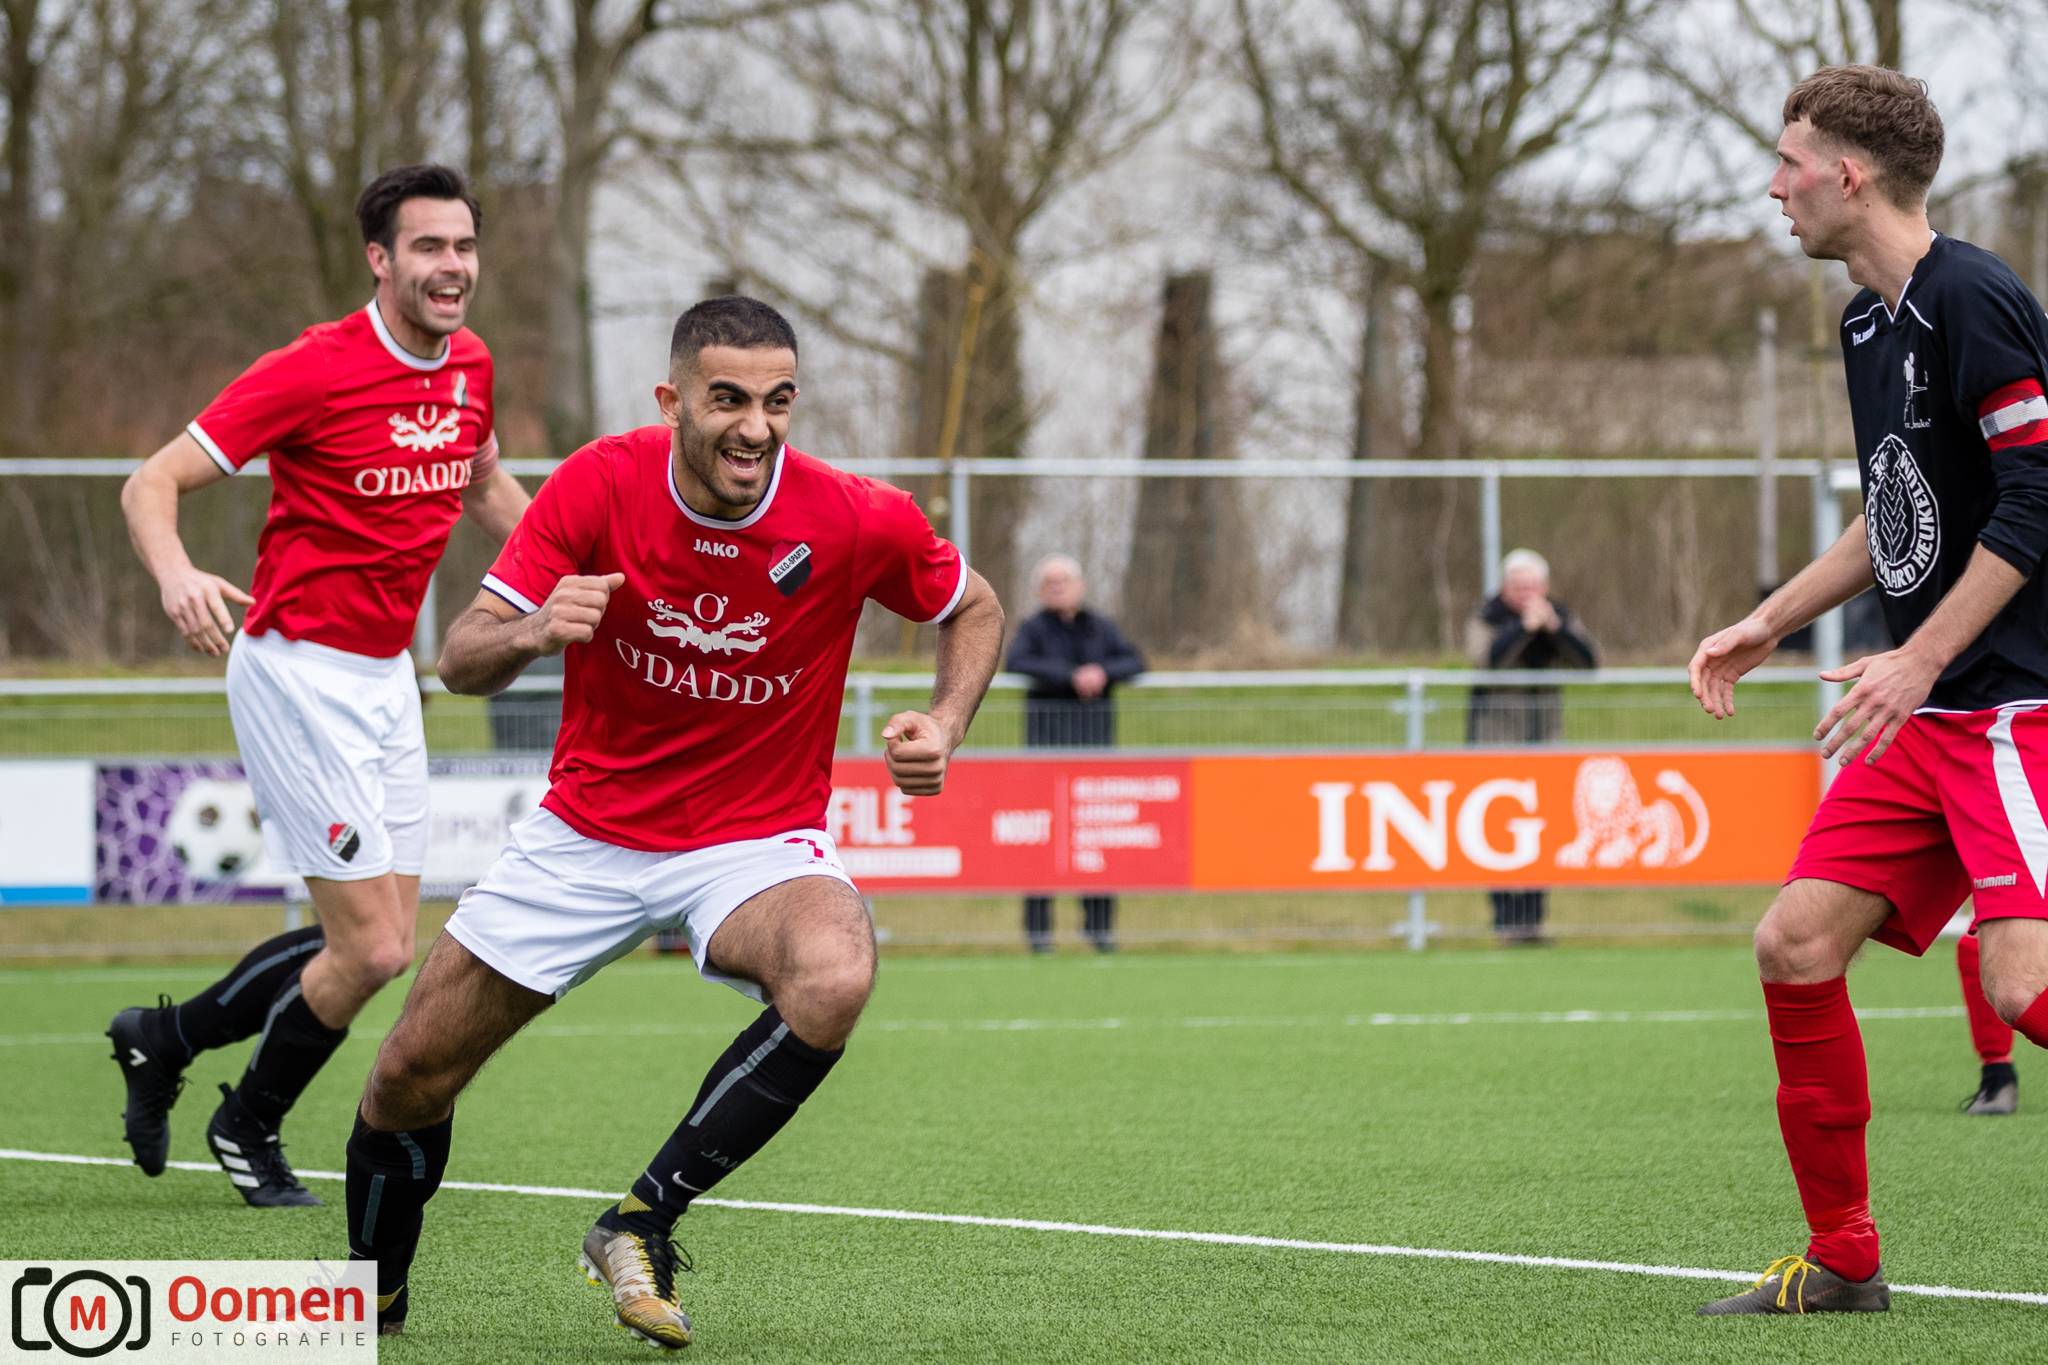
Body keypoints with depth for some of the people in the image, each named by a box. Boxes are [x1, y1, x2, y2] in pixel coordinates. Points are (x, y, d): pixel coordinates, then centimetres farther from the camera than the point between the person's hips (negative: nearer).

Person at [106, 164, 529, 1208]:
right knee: (370, 948, -9)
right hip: (300, 676, -8)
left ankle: (165, 1037, 29)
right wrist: (176, 575, -36)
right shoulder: (315, 370, -17)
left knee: (382, 944, 8)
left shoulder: (470, 368, 4)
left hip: (387, 679, 8)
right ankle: (249, 1127, 17)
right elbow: (152, 482, -16)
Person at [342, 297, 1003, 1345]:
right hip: (588, 832, 1)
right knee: (409, 1080, 2)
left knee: (835, 976, -36)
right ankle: (373, 1293, 34)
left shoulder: (856, 520, -17)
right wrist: (532, 632, -36)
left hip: (756, 842, -1)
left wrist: (944, 728, -14)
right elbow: (460, 660, -14)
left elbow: (974, 610, 4)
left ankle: (643, 1223, -19)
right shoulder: (600, 484, -16)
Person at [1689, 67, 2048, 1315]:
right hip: (1929, 716, 9)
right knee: (1797, 942, 3)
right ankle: (1843, 1261, 11)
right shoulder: (1871, 322, 15)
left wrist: (1921, 660, -21)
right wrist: (1769, 626, 25)